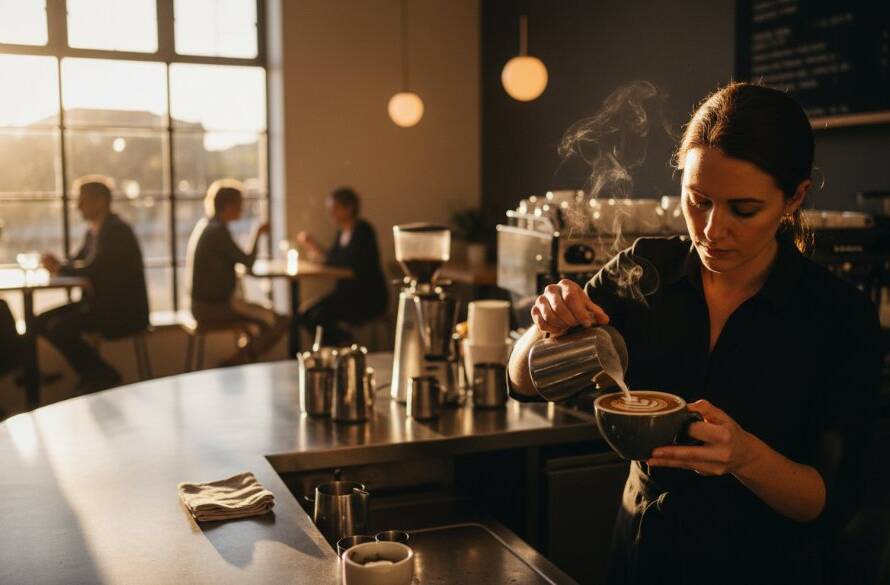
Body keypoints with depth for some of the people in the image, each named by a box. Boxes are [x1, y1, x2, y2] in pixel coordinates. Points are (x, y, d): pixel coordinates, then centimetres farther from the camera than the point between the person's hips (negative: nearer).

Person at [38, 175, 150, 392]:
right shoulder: (94, 230, 14)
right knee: (43, 321, 3)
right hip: (101, 302, 10)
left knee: (59, 327, -23)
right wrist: (58, 265, -8)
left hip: (123, 309, -10)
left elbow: (92, 269, -24)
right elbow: (78, 263, 14)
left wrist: (59, 268, -8)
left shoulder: (116, 230, -17)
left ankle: (102, 375, -5)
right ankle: (93, 372, 8)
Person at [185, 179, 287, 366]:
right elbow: (248, 262, -10)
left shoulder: (204, 225, 9)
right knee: (279, 323, -11)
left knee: (267, 313, 23)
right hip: (215, 306, -10)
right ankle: (235, 362, -5)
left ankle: (242, 357, 17)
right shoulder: (218, 231, -20)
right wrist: (258, 234, 3)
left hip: (204, 302, 10)